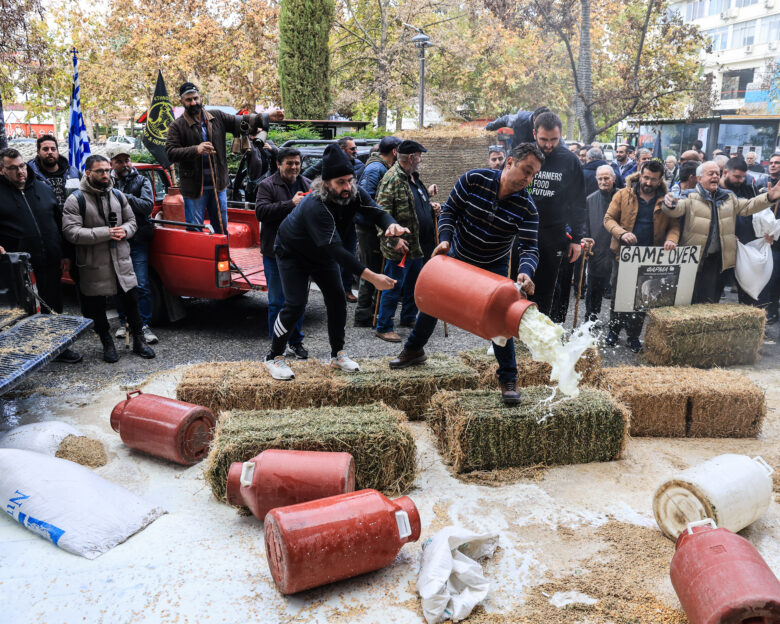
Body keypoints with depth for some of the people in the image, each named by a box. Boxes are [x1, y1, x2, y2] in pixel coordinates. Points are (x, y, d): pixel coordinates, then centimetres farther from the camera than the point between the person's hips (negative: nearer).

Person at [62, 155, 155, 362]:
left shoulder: (117, 195, 8)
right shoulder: (76, 200, -8)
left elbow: (131, 221, 17)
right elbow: (71, 232, -17)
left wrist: (124, 231, -8)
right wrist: (106, 233, -21)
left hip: (121, 260, 4)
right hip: (94, 265, -3)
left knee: (131, 300, 8)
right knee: (97, 307, 9)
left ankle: (139, 341, 23)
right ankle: (107, 344, 26)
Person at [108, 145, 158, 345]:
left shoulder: (142, 181, 4)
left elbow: (148, 205, -10)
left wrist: (124, 196, -17)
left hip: (137, 241, -2)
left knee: (142, 285, -6)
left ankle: (144, 325, 1)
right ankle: (124, 321, 24)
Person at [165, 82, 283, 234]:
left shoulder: (217, 117, 8)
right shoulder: (177, 127, -3)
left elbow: (241, 123, 1)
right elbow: (171, 153, -12)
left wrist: (266, 117, -13)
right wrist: (196, 150, -27)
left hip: (218, 185, 4)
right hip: (194, 187, -4)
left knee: (222, 229, 16)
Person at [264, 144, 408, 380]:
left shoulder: (354, 193, -20)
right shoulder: (315, 206, -40)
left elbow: (376, 212, -22)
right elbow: (335, 249, -44)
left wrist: (391, 225, -50)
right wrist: (371, 277, -49)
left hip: (322, 254, 7)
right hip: (292, 254, -6)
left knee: (337, 299, 2)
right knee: (295, 305, -13)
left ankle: (337, 354, 17)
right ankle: (274, 358, 4)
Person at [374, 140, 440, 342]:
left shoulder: (414, 178, 16)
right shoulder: (392, 179, -16)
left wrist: (431, 208, 9)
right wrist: (393, 240, -27)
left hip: (419, 245, 9)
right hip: (400, 248, -9)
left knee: (414, 284, 19)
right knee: (394, 288, -1)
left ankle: (408, 318, 36)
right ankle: (383, 327, 10)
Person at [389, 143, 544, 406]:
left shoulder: (527, 207, -20)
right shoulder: (475, 179, -20)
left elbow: (530, 248, -26)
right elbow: (450, 209, -11)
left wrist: (525, 272, -46)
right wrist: (445, 239, -27)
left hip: (493, 267, -1)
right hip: (457, 256, 2)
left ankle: (508, 379, 4)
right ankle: (414, 350, 38)